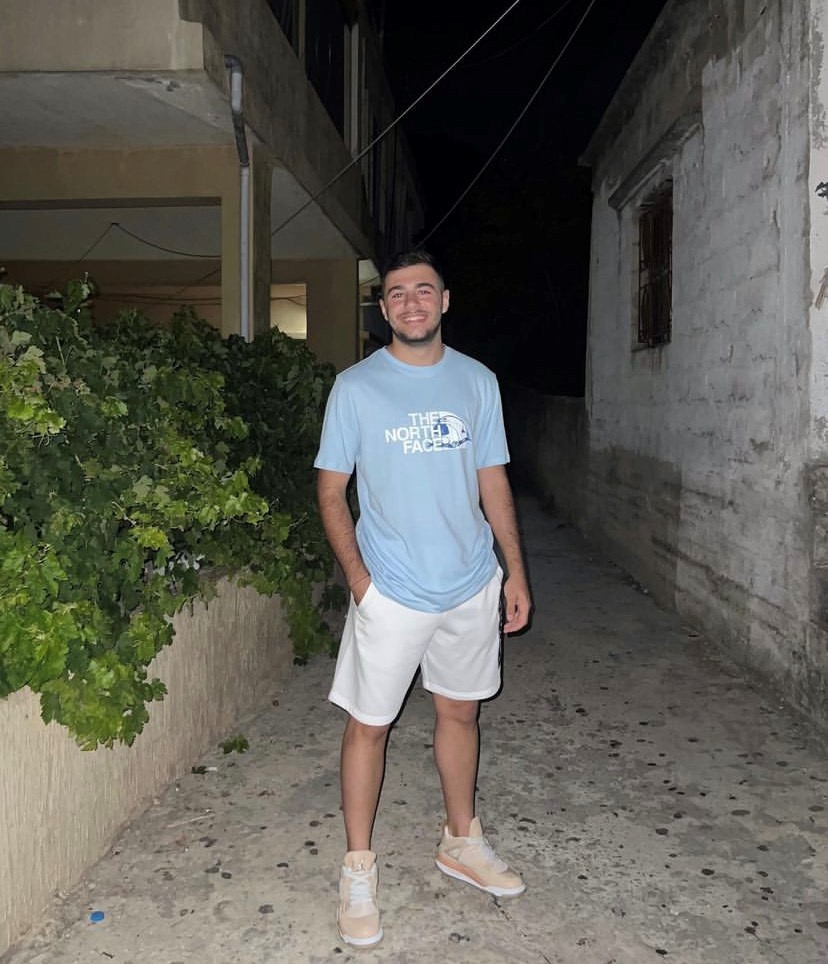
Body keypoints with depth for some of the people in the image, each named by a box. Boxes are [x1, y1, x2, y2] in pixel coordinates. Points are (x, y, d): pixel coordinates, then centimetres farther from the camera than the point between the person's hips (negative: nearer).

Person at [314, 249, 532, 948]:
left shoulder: (477, 381, 5)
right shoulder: (355, 387, -5)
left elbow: (493, 482, 9)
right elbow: (331, 493, -2)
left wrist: (515, 572, 6)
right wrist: (360, 578, -12)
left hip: (472, 586, 3)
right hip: (391, 593, -3)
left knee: (460, 711, 17)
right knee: (368, 725, 4)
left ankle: (461, 842, 37)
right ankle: (358, 869, 23)